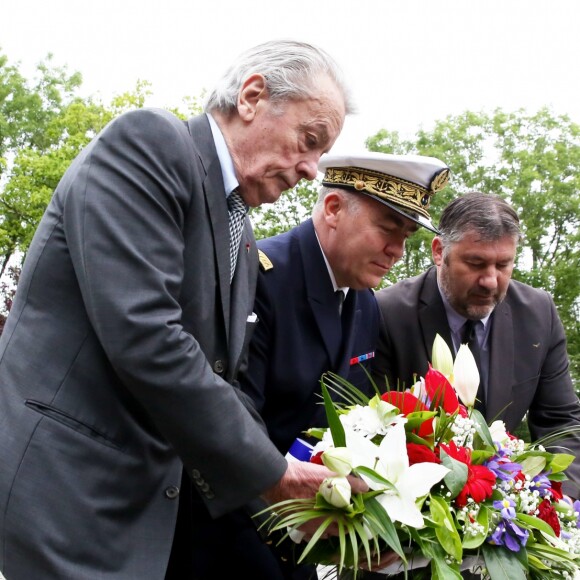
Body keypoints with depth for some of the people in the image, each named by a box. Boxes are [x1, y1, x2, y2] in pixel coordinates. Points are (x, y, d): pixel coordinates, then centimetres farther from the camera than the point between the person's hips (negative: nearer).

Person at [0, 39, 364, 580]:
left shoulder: (241, 241, 13)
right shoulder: (147, 141, -13)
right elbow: (143, 337, -24)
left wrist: (291, 485, 2)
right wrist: (269, 472, -15)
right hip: (70, 495, -8)